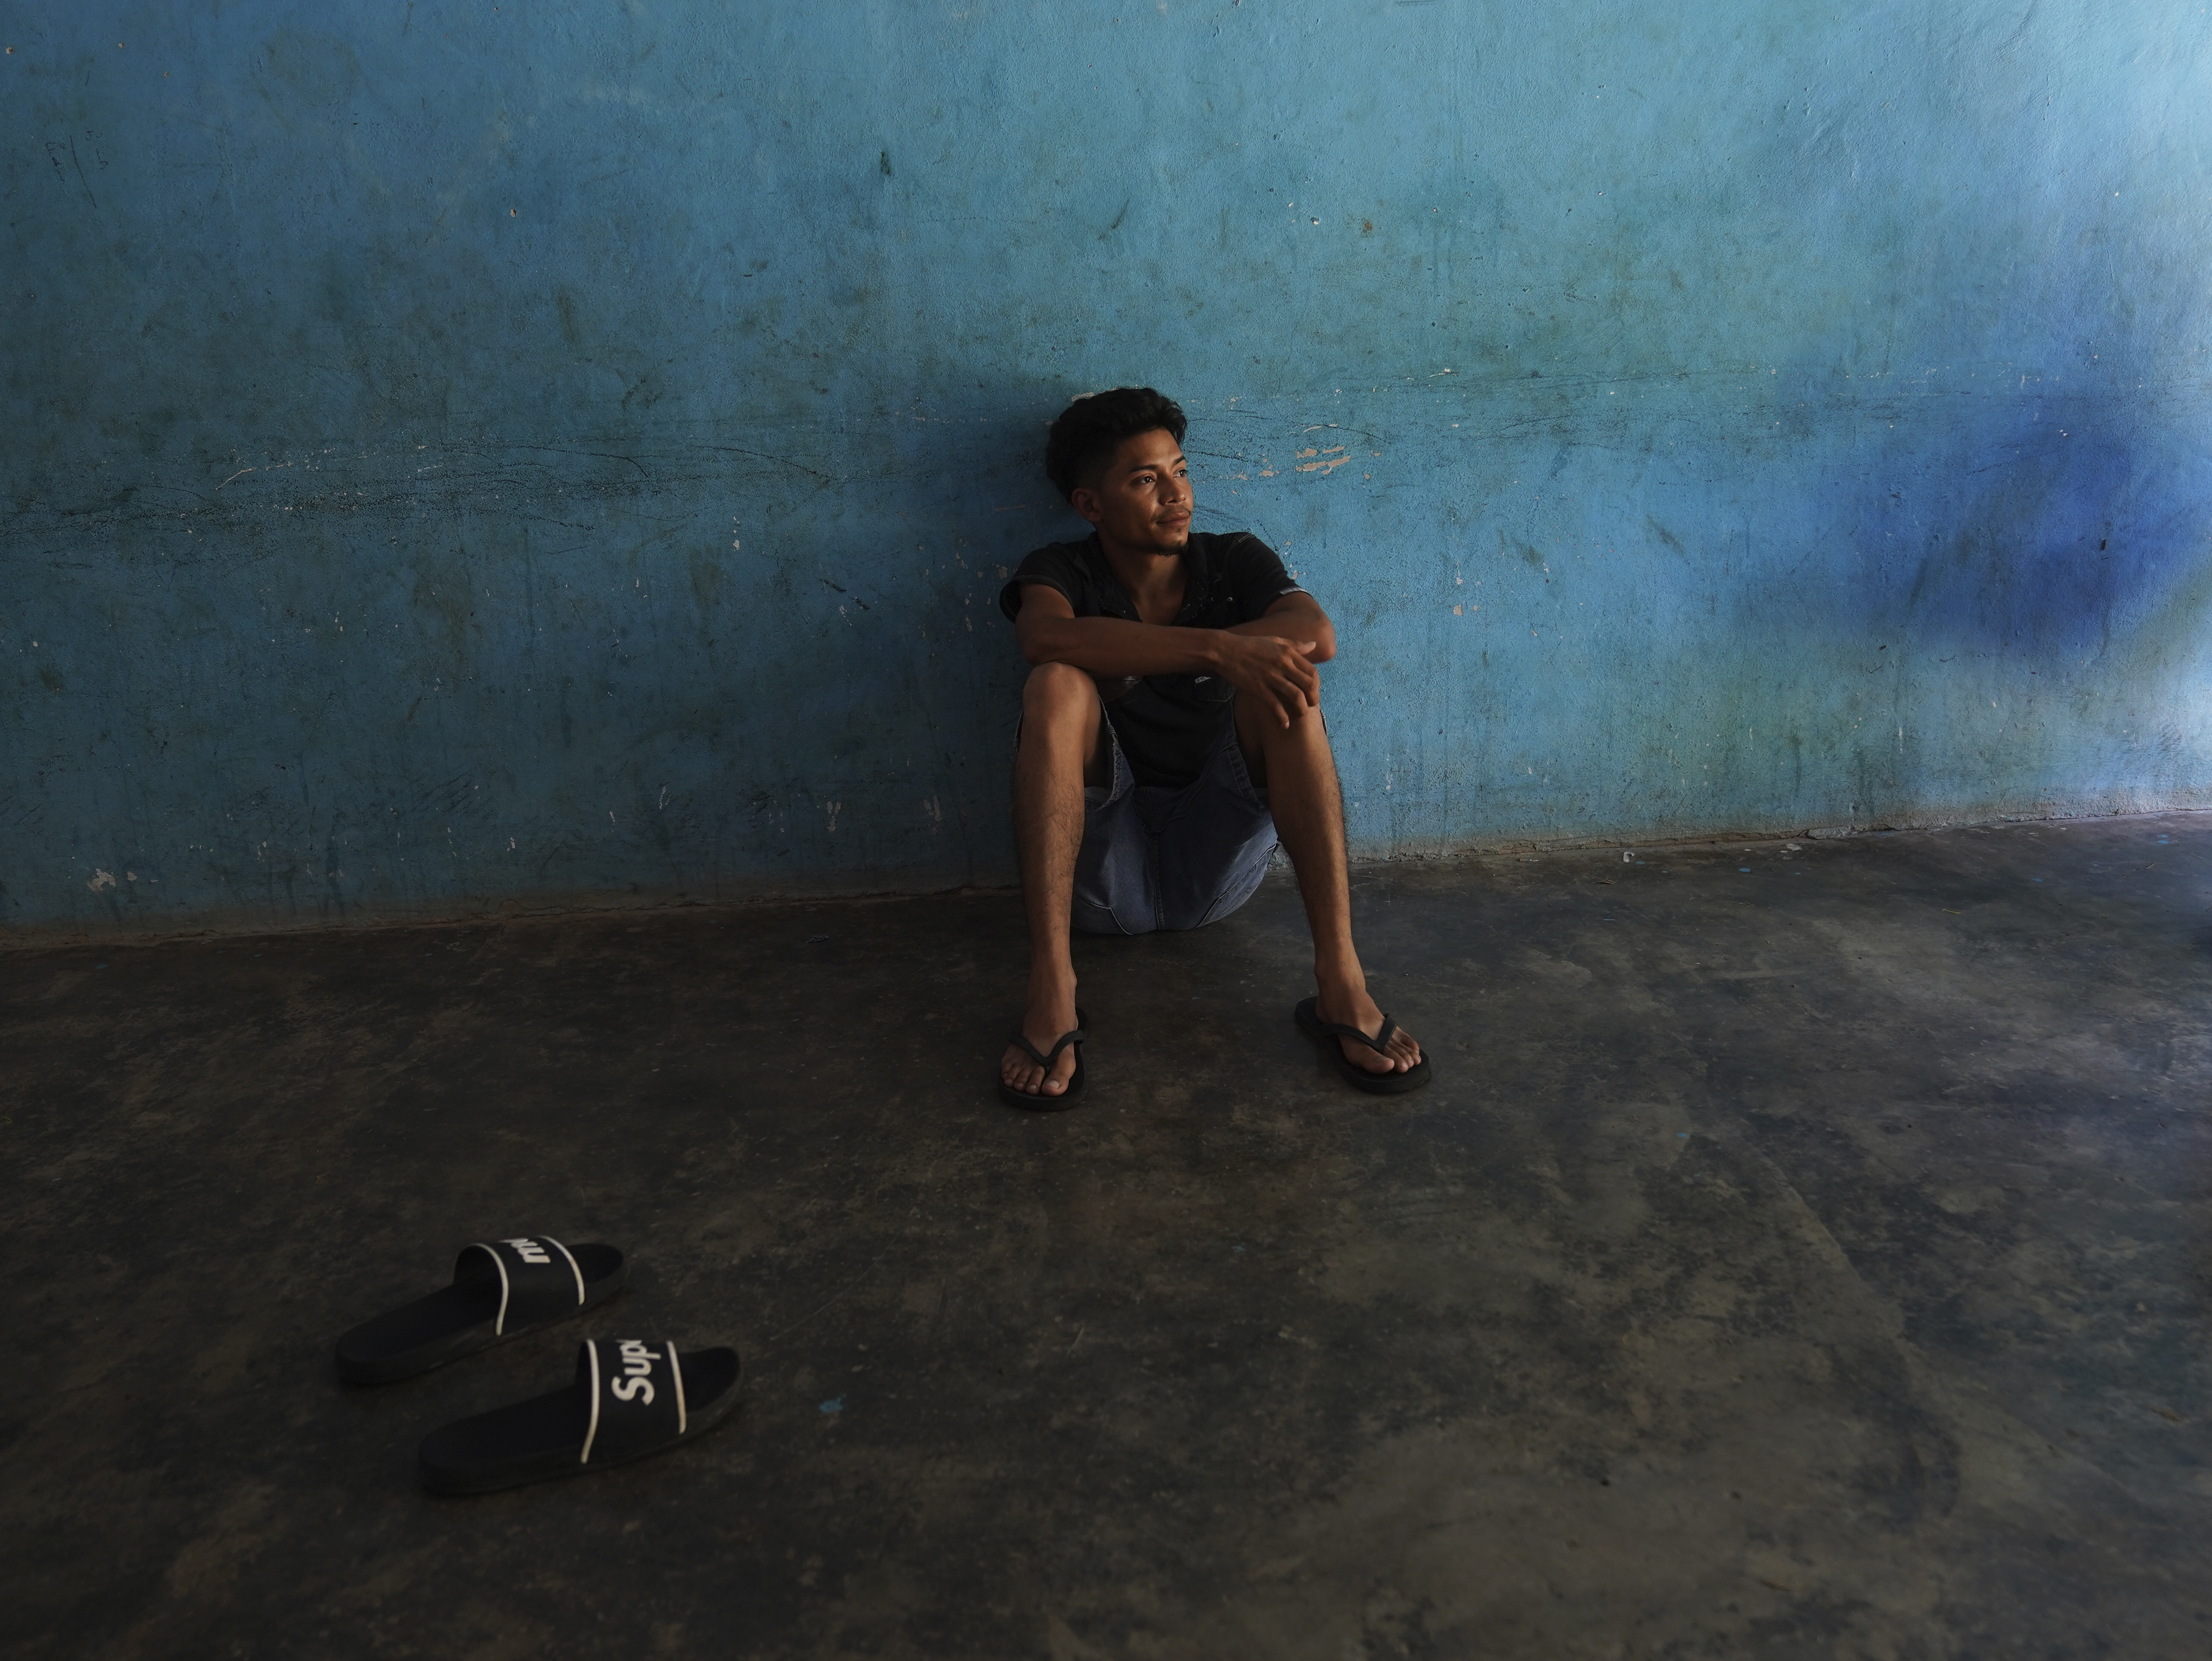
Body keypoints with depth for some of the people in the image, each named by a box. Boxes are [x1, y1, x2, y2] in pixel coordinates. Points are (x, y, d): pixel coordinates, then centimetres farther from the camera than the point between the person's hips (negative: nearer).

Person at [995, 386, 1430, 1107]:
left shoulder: (1235, 561, 7)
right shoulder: (1062, 573, 1)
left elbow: (1316, 635, -16)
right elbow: (1046, 638, -26)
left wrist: (1129, 659, -19)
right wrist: (1212, 651, -36)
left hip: (1214, 866, 2)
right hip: (1101, 870, -1)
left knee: (1281, 678, -22)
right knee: (1057, 686, -27)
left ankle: (1340, 981, -30)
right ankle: (1051, 993, -36)